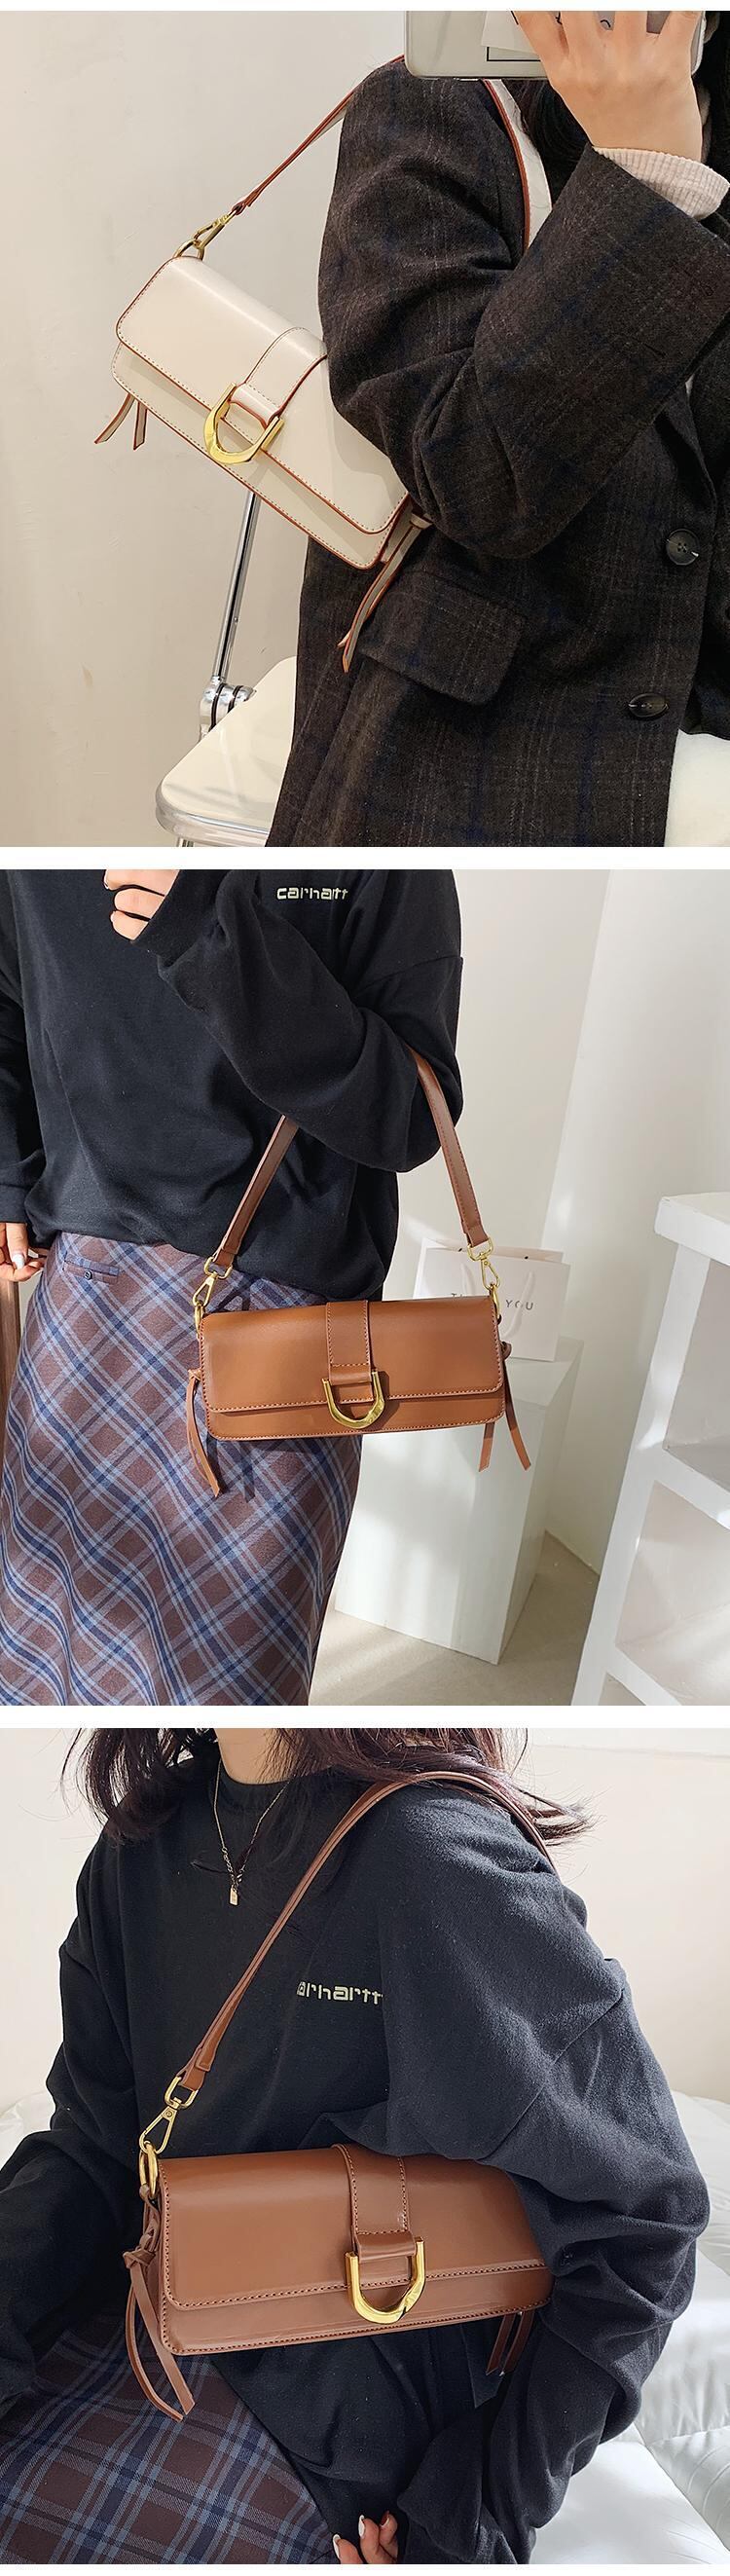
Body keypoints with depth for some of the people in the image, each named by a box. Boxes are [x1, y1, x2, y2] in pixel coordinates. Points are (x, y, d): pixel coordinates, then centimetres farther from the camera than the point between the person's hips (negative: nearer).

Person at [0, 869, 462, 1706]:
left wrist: (221, 940, -24)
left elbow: (412, 1117, -15)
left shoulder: (389, 870, -8)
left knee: (233, 1669, 1)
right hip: (85, 1286, 4)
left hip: (279, 1300, -3)